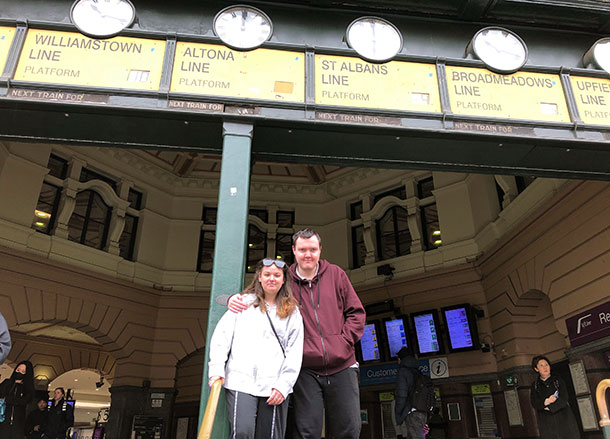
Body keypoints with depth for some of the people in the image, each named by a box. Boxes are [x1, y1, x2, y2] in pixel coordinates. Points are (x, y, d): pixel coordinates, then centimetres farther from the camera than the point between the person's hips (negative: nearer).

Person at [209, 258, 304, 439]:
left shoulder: (292, 312, 13)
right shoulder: (243, 302, 13)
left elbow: (295, 352, 7)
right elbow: (222, 335, 7)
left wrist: (283, 385, -2)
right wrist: (217, 368, -4)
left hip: (275, 386, 1)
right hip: (241, 381, -1)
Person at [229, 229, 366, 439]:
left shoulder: (335, 274, 5)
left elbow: (356, 312, 8)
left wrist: (344, 341, -5)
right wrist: (235, 299, -9)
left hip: (342, 367, 2)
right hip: (306, 370, -1)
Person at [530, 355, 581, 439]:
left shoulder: (557, 379, 6)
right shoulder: (535, 385, 9)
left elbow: (564, 398, -4)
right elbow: (534, 403, -2)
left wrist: (549, 408, -13)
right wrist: (546, 402, -21)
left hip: (563, 419, 0)